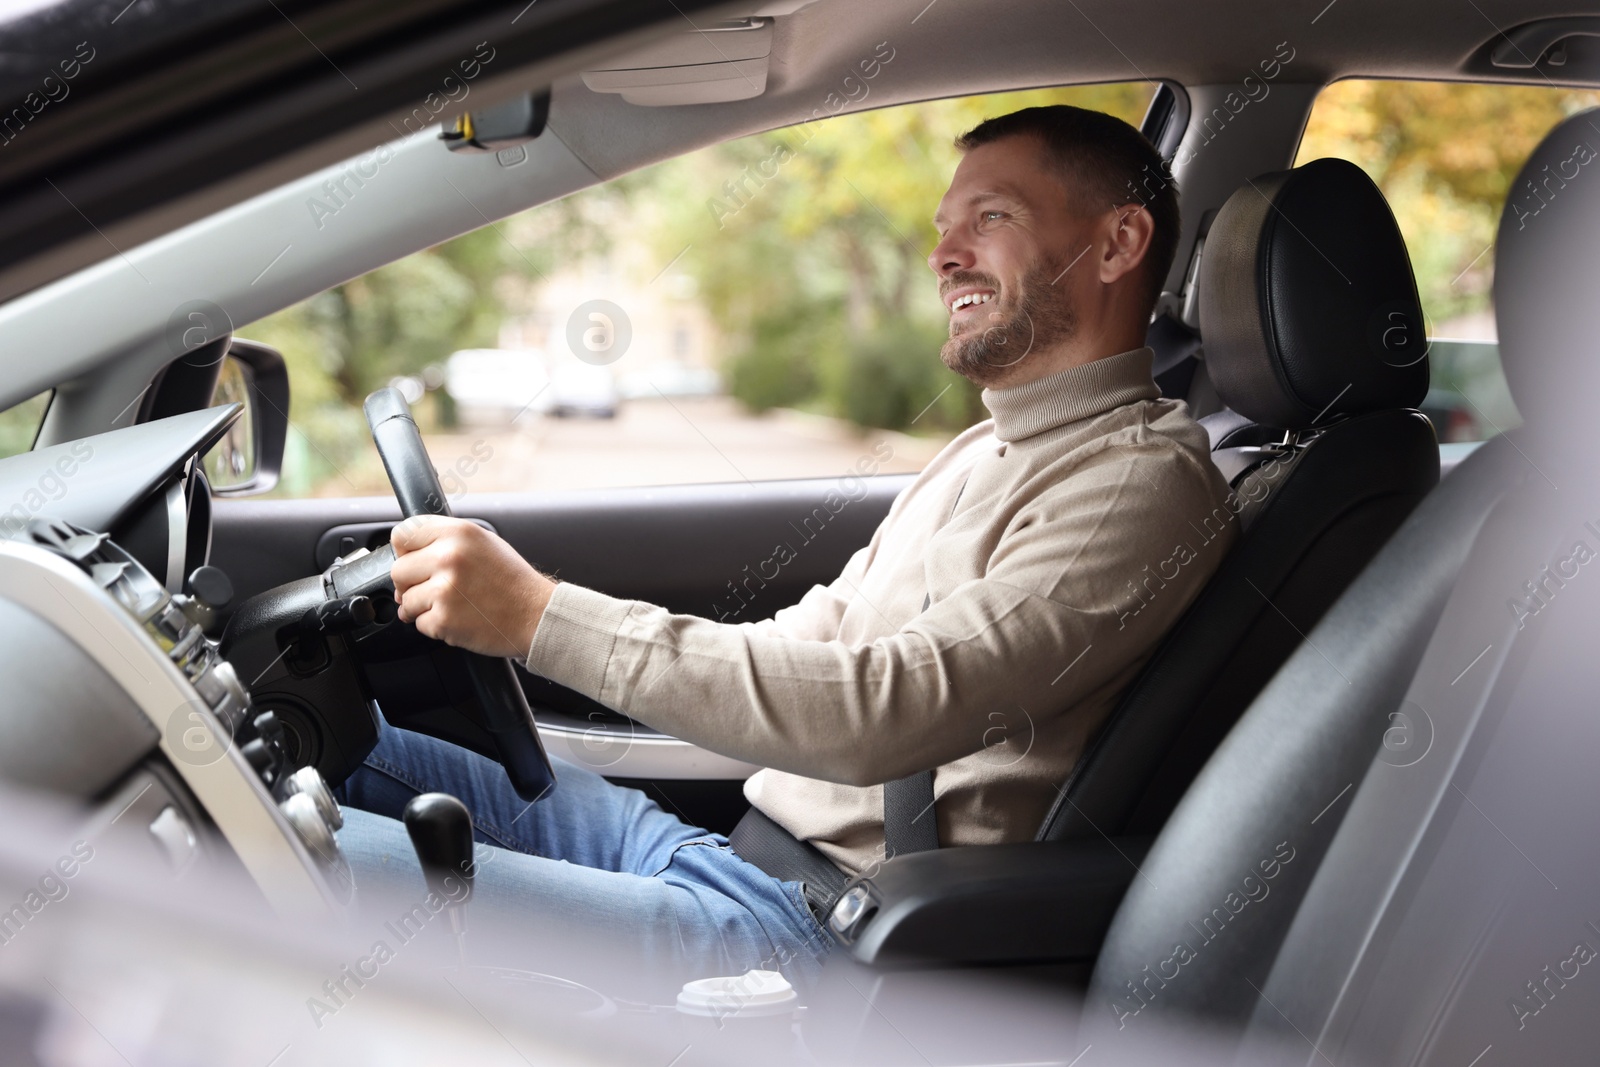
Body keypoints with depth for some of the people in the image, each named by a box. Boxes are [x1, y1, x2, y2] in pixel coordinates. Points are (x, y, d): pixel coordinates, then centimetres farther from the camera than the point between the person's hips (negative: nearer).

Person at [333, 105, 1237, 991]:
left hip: (823, 928, -9)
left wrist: (542, 616, -25)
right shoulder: (983, 454, 20)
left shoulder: (1145, 479, -13)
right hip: (721, 840, 10)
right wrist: (491, 604, 11)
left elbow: (887, 711, -25)